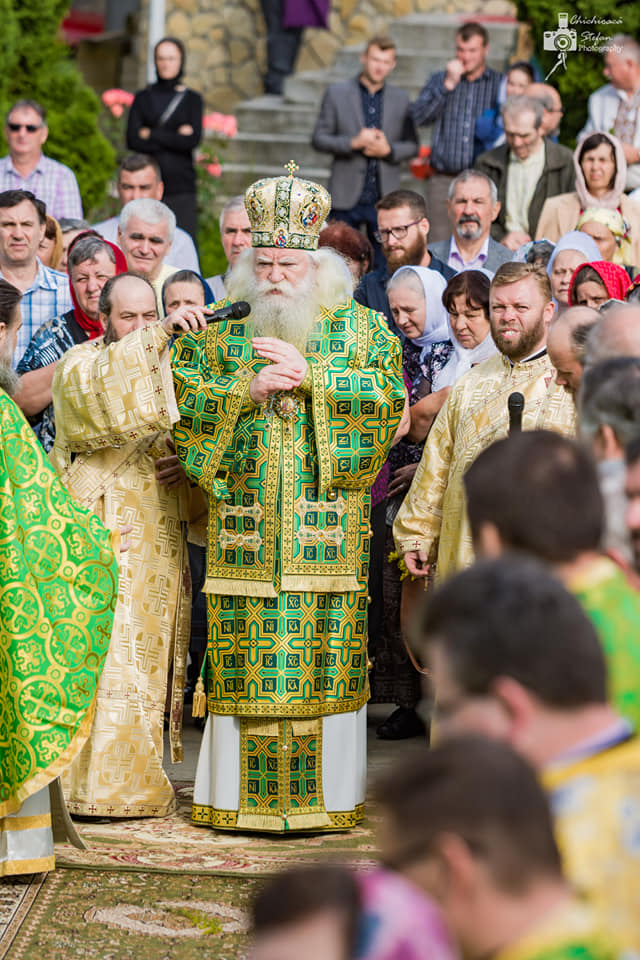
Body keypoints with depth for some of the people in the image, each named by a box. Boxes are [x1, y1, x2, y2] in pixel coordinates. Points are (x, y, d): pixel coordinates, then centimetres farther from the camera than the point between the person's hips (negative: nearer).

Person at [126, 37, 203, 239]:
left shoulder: (192, 99, 9)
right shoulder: (143, 98, 12)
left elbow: (193, 140, -5)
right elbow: (132, 141, -1)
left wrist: (151, 134, -4)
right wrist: (175, 137, -7)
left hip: (181, 187, -1)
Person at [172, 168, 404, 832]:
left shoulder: (360, 327, 9)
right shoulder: (220, 329, 13)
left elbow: (388, 395, -5)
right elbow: (182, 399, 3)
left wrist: (309, 375, -12)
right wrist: (247, 390, -11)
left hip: (327, 518, -1)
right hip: (243, 521, 1)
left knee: (325, 648, -4)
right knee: (243, 651, -1)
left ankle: (325, 796, 2)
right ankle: (237, 795, 6)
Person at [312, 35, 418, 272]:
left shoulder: (401, 99, 9)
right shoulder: (337, 93, 3)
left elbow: (412, 145, 11)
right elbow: (319, 138, 1)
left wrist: (388, 150, -10)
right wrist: (353, 143, -15)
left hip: (384, 199, 1)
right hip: (347, 198, -1)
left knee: (382, 267, 2)